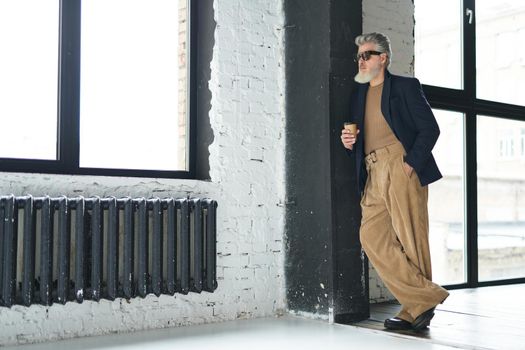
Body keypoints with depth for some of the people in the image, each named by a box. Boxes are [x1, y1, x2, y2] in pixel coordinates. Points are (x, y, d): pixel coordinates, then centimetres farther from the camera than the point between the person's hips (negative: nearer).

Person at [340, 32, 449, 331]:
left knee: (410, 241, -5)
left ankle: (415, 310, 5)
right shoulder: (359, 94, 24)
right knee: (372, 237, -6)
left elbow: (430, 128, -1)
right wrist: (348, 141, 4)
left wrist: (411, 163, -12)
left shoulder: (405, 86, 6)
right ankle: (425, 298, 1)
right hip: (373, 175, 6)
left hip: (401, 168, -6)